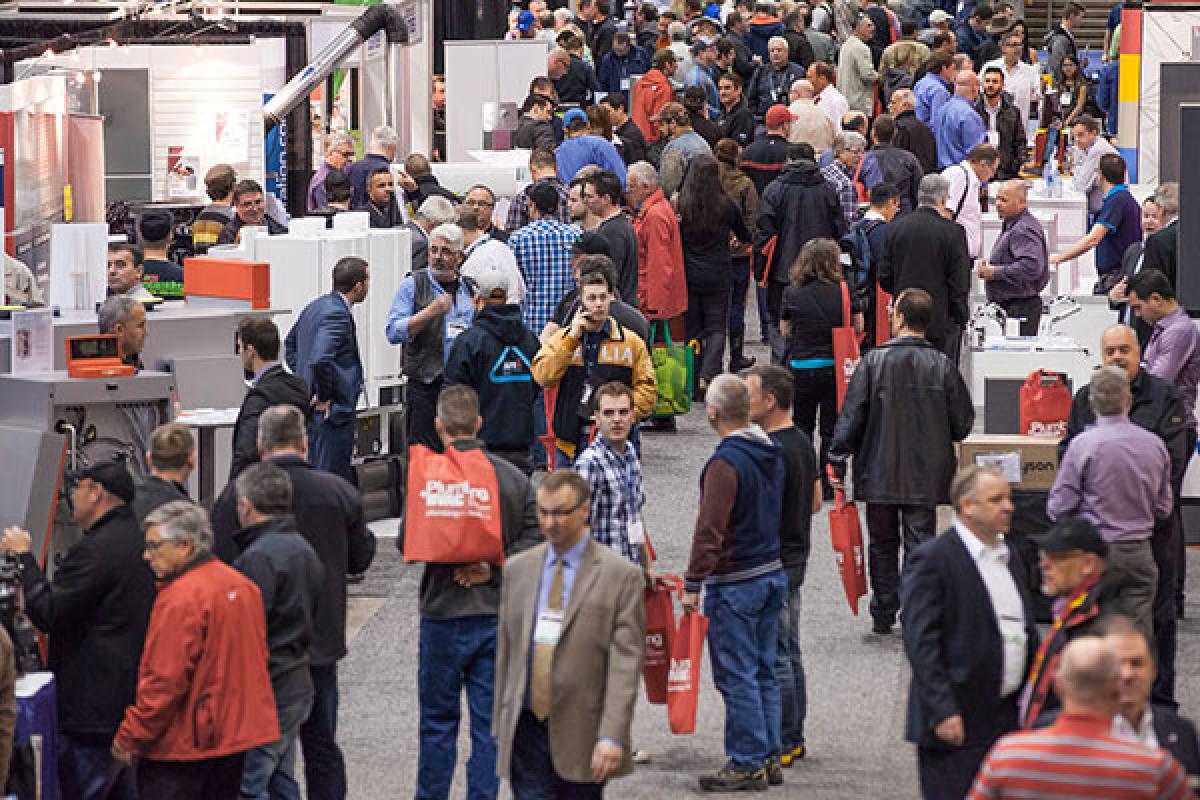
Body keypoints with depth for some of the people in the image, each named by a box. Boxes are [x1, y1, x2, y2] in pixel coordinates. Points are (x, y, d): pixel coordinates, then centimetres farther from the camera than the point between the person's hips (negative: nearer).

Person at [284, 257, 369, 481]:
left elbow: (290, 343, 28)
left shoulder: (315, 307, 12)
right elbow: (320, 360, -31)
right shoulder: (337, 315, -19)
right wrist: (324, 396, -17)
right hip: (332, 412, -10)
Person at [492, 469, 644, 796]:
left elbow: (625, 662, -9)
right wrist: (500, 723, 11)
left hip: (581, 737, -3)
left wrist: (612, 736, -17)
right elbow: (504, 650, 14)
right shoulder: (517, 570, 10)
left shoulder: (620, 575, -4)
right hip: (526, 730, 3)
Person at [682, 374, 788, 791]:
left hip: (735, 584, -9)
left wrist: (693, 584, -15)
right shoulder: (771, 453, 7)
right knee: (764, 670, 15)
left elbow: (709, 531, -22)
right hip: (773, 574, 9)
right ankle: (770, 757, 20)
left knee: (737, 676, -1)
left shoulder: (725, 463, -20)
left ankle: (748, 763, 3)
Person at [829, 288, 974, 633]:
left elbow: (851, 416, -8)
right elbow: (963, 424, 0)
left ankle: (883, 614, 20)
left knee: (883, 544, 14)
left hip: (880, 472, 0)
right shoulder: (942, 366, -6)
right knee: (919, 545, 6)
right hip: (926, 475, 0)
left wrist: (838, 462, -1)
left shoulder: (874, 361, -10)